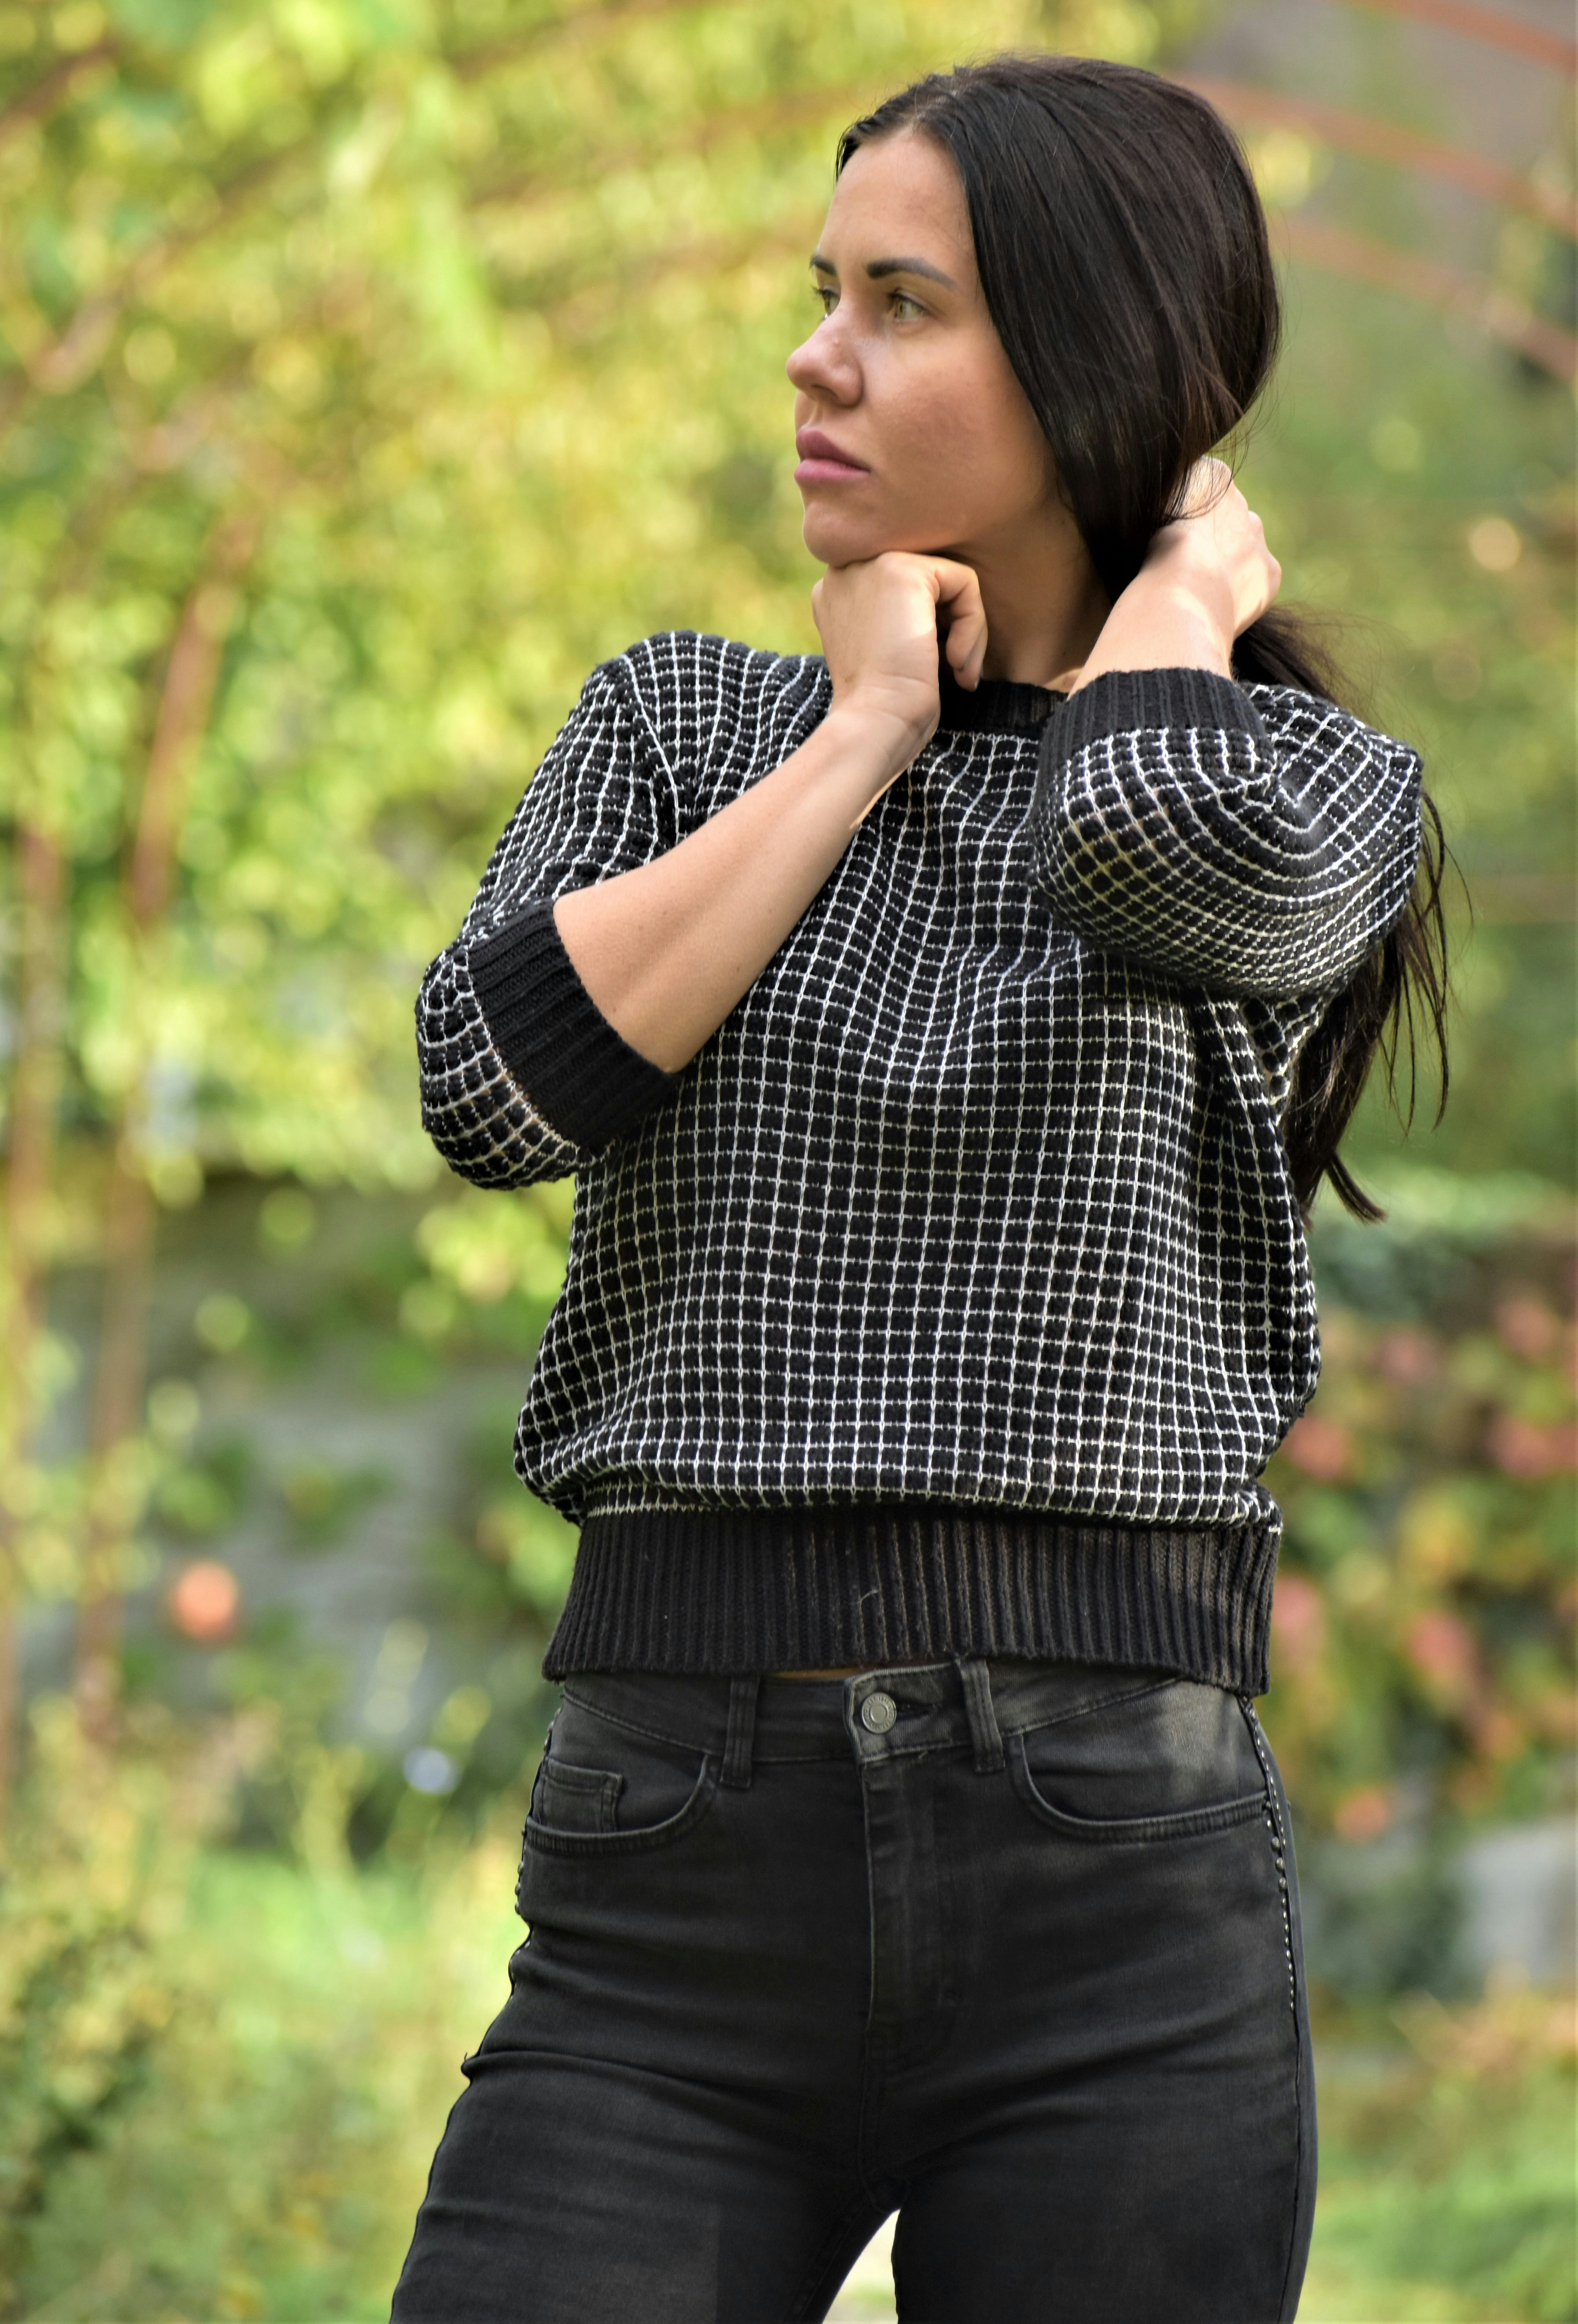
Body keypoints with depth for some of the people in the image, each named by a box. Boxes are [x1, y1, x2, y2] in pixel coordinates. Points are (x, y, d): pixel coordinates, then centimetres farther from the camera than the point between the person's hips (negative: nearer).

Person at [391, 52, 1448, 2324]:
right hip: (676, 1869, 1)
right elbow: (499, 1087, -4)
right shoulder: (688, 725, 14)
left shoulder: (1327, 790, 7)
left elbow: (1168, 837, -18)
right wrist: (863, 731, -1)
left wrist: (1186, 580, 3)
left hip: (1123, 1889, -1)